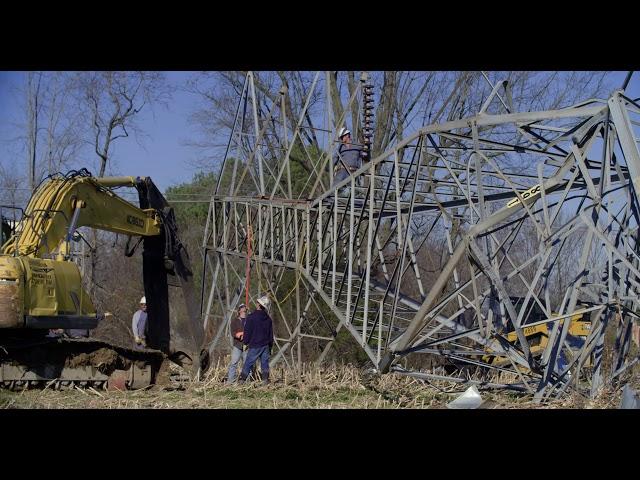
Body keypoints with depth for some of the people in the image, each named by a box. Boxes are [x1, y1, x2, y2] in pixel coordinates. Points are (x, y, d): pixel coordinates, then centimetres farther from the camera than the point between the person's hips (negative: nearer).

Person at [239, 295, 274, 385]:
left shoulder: (251, 317, -10)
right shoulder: (268, 319, 7)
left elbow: (247, 332, -7)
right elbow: (271, 334, 14)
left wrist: (245, 342, 7)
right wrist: (270, 346, 22)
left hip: (255, 346, -5)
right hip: (266, 346, 5)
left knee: (248, 363, -1)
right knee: (265, 363, 8)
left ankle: (242, 380, -2)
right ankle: (265, 380, 4)